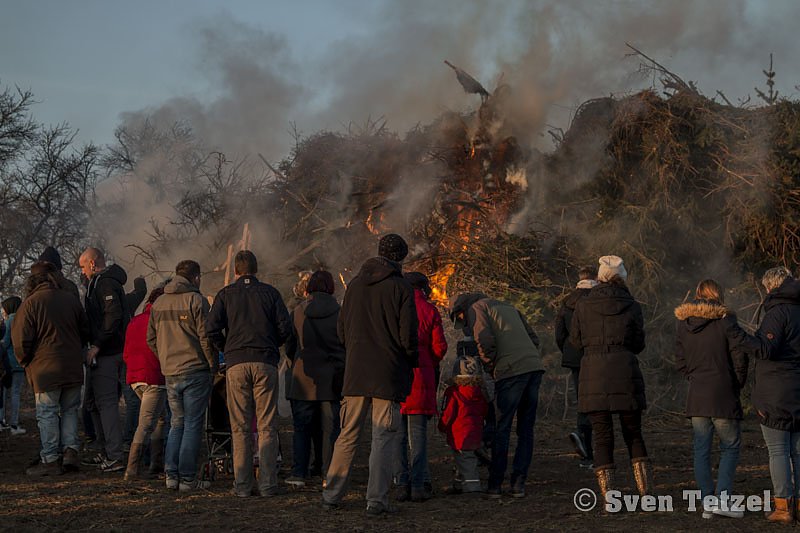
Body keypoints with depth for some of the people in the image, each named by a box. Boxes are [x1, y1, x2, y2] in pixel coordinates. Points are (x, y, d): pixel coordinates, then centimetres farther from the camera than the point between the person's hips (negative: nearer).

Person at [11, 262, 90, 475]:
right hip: (73, 368, 4)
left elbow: (21, 340, -9)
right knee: (70, 410, 15)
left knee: (47, 414, 1)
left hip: (45, 369, -4)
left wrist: (26, 362, 8)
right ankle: (70, 450, 5)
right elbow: (85, 331, 16)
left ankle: (51, 460, 2)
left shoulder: (30, 303, -9)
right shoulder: (71, 300, 6)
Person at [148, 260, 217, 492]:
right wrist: (214, 365, 0)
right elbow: (205, 337, -11)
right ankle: (187, 479, -2)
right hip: (195, 371, -6)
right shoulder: (196, 300, -8)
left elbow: (151, 339, 15)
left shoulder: (158, 303, 11)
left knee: (177, 423, 15)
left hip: (170, 374, 6)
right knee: (193, 425, -1)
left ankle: (172, 475, 9)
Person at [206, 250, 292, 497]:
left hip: (236, 365, 1)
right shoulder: (270, 292, 7)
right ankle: (268, 483, -2)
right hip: (265, 363, 0)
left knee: (240, 428, 4)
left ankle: (242, 484, 3)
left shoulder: (225, 294, 7)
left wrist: (225, 349, 12)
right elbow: (285, 328, 0)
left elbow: (211, 328, -4)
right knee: (267, 426, 2)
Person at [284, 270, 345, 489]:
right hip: (332, 379, 0)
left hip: (303, 379, 1)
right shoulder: (340, 313, -4)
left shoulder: (297, 312, -1)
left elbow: (289, 347, 4)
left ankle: (299, 474, 5)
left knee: (301, 428, 7)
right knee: (331, 428, 4)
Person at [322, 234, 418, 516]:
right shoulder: (401, 287, -6)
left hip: (356, 371, 4)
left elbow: (342, 330, 12)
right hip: (389, 375, -4)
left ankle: (332, 495, 14)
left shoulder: (355, 284, 9)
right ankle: (376, 500, -3)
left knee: (347, 435, 11)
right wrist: (411, 363, 8)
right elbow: (408, 334, -8)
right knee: (384, 438, 0)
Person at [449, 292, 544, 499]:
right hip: (535, 366, 7)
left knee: (502, 429, 1)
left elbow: (485, 342, -7)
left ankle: (495, 485, 4)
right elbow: (533, 338, 24)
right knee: (526, 429, 10)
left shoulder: (477, 308, 9)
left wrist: (491, 369, 5)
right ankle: (518, 484, 9)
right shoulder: (508, 307, 31)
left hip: (511, 371, -7)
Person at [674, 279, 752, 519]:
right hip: (723, 396, -4)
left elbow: (680, 361, 9)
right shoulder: (725, 321, -9)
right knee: (730, 447, 7)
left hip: (696, 397, 4)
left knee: (701, 449, 8)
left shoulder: (682, 324, 5)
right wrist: (737, 384, 6)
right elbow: (741, 357, -8)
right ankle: (722, 498, -4)